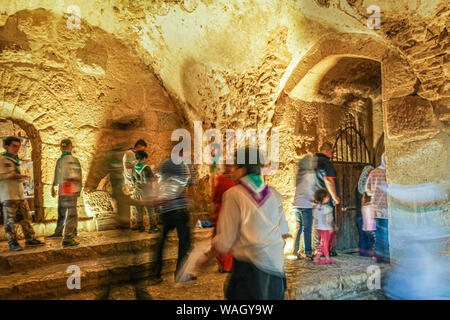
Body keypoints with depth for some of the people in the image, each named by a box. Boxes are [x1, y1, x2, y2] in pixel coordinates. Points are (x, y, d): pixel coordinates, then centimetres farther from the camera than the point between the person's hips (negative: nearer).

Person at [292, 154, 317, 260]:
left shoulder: (300, 173, 13)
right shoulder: (310, 174, -10)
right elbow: (308, 190, -17)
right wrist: (313, 199, -7)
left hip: (297, 204, 8)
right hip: (306, 205, -7)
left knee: (300, 228, 15)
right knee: (307, 229, -1)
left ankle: (296, 250, 17)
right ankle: (307, 252, 2)